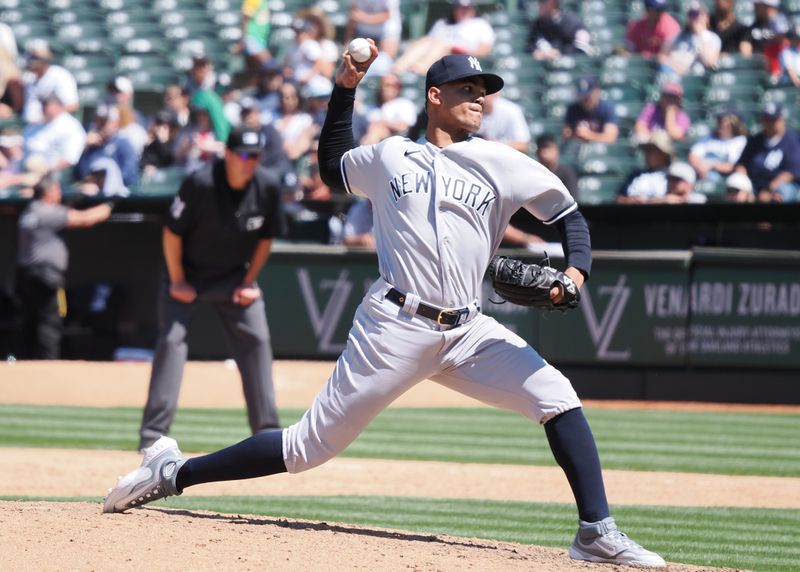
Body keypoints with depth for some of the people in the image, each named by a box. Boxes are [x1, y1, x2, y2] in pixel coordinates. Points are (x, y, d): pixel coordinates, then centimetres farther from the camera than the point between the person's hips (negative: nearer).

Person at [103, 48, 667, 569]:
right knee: (310, 446, -3)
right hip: (394, 327, -2)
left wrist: (576, 270, -11)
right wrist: (345, 89, 20)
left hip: (467, 332, 2)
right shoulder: (388, 158, 10)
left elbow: (568, 214, 9)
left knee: (556, 397, -17)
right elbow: (333, 167, 29)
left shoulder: (500, 163, 8)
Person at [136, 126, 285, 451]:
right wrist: (177, 281, -13)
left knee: (256, 341, -5)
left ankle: (267, 432, 2)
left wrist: (248, 284, -2)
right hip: (187, 274, -4)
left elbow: (266, 237, 1)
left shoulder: (267, 187, -14)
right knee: (171, 340, -15)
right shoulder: (200, 184, -27)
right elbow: (172, 231, -17)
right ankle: (153, 433, -16)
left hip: (234, 277, 4)